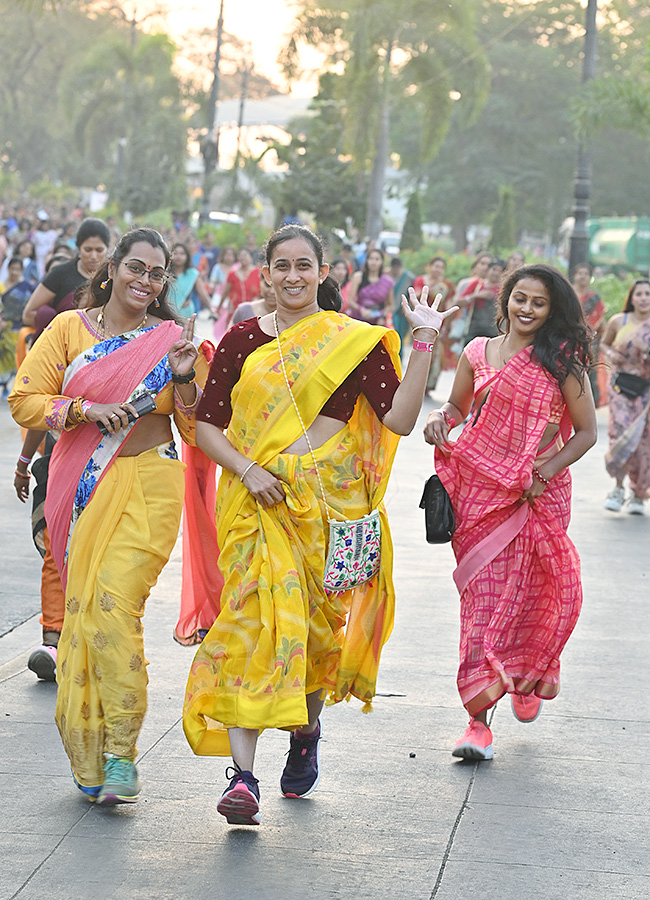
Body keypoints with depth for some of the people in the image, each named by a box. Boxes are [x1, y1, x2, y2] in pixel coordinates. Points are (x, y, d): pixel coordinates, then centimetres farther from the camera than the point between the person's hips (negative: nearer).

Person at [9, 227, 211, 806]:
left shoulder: (173, 339, 7)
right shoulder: (70, 329, 7)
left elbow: (199, 431, 7)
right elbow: (24, 400, 2)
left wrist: (185, 378, -9)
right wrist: (85, 409, -11)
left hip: (150, 488, -2)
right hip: (85, 488, 2)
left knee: (115, 602, -16)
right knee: (84, 606, 0)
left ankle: (119, 752, -11)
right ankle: (88, 757, 10)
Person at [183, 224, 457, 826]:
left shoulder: (356, 342, 4)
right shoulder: (243, 340, 7)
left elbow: (400, 419, -6)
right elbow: (206, 424, 7)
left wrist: (423, 345, -12)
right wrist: (246, 470, -8)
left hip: (332, 499, 0)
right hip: (258, 499, 0)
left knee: (319, 623, 7)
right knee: (253, 619, -12)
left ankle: (306, 731, 39)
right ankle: (242, 776, -17)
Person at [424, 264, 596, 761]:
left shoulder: (562, 362, -1)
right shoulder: (478, 353, 7)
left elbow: (586, 432, 1)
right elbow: (457, 407, 20)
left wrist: (545, 473, -11)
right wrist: (440, 418, -4)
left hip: (539, 492, -1)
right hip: (480, 487, 1)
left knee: (527, 591, 2)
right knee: (483, 594, -3)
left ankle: (527, 677, 34)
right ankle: (479, 720, -5)